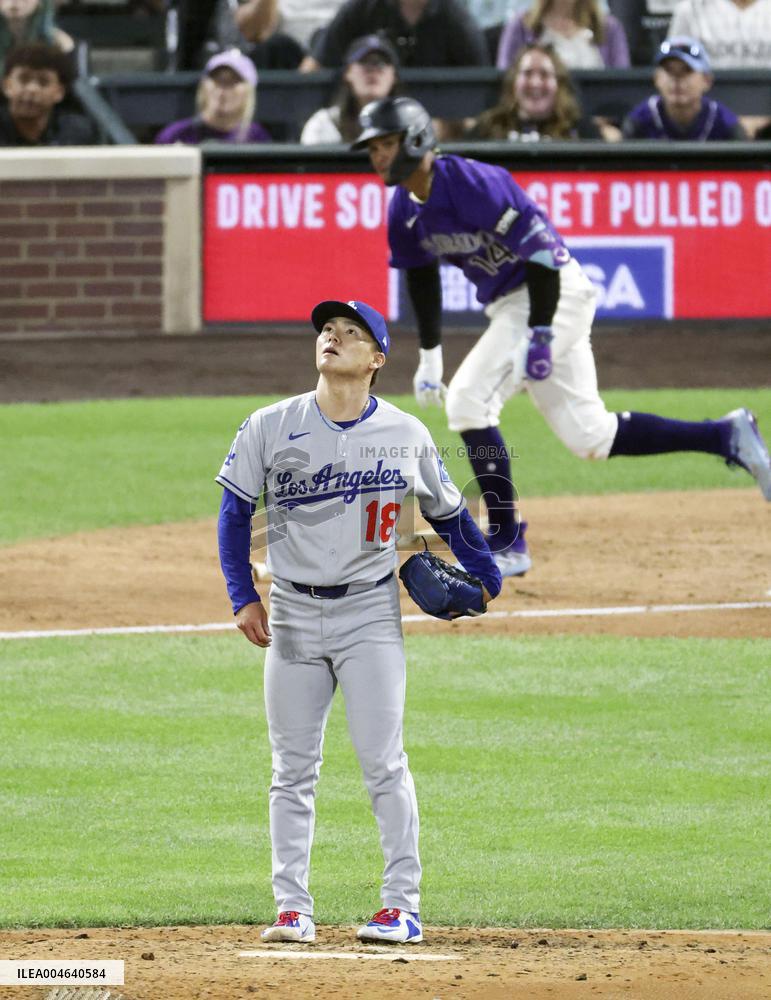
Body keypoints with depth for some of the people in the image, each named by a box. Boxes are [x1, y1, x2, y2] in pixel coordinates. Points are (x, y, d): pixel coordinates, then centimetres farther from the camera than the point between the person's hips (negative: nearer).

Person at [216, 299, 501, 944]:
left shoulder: (406, 435, 0)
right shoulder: (271, 428, -1)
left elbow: (447, 511, 13)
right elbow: (236, 510, 5)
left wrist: (486, 577, 9)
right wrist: (243, 596, -2)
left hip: (369, 609, -1)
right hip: (293, 613, 1)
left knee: (382, 761, -7)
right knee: (294, 769, 4)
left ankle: (403, 906, -3)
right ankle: (293, 909, 8)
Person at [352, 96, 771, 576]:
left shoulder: (470, 183, -22)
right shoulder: (404, 211, 5)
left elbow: (538, 249, -23)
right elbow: (423, 281, 18)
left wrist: (540, 335, -26)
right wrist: (429, 357, 15)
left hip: (557, 294, -9)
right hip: (509, 306, 9)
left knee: (469, 398, -18)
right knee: (590, 436, 9)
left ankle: (507, 546, -13)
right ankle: (726, 435, 18)